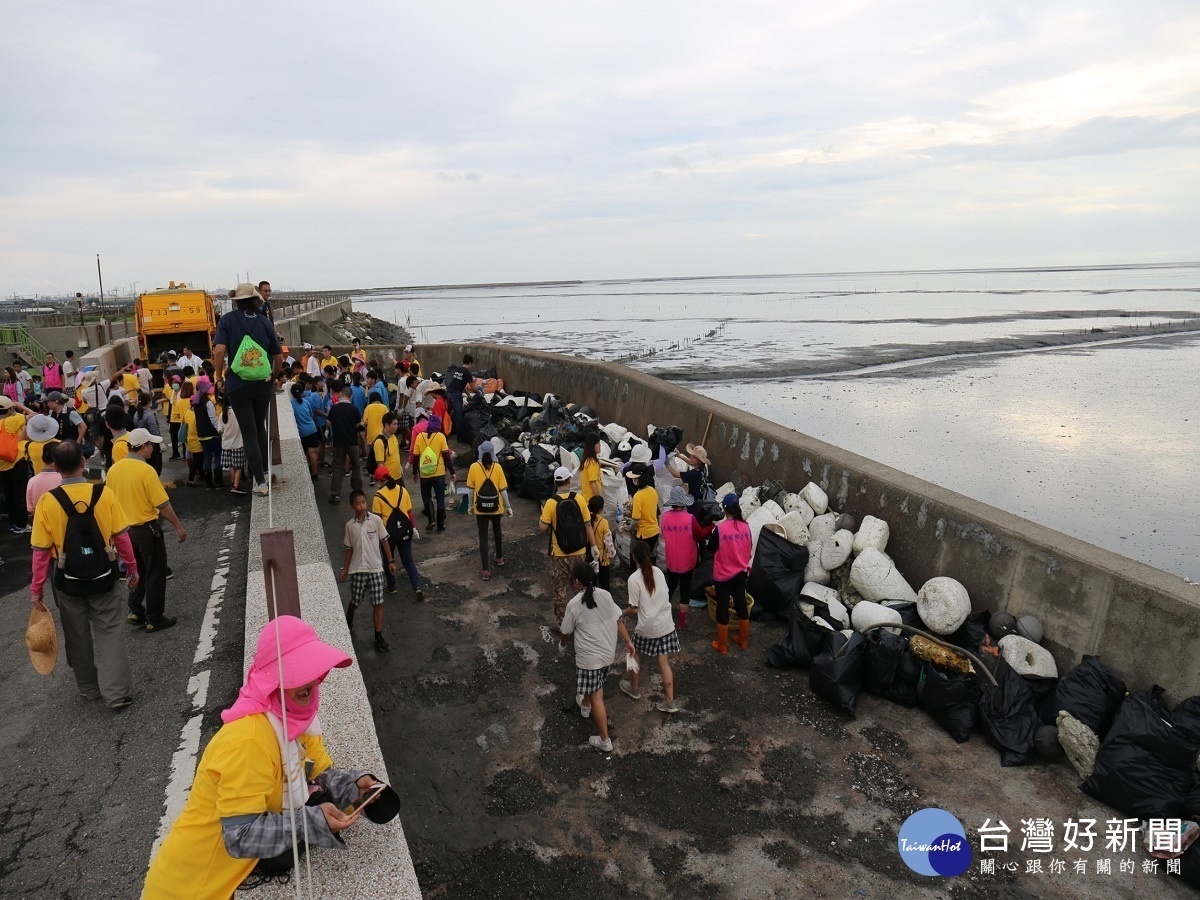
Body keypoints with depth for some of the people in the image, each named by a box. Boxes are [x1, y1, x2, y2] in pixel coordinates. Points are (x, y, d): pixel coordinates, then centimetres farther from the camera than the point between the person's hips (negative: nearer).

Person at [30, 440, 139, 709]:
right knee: (109, 632, 9)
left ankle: (89, 689, 32)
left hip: (69, 580, 0)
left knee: (78, 636, 17)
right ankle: (117, 693, 6)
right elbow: (121, 536, -7)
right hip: (103, 576, 0)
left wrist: (37, 587, 3)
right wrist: (132, 568, 7)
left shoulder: (47, 501, -13)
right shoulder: (104, 493, -12)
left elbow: (41, 550, -8)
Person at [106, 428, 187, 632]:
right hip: (147, 528, -7)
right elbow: (163, 504, -19)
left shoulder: (114, 469, 0)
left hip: (125, 528, 7)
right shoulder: (146, 470, -20)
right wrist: (178, 526, -9)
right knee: (155, 574, 5)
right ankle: (154, 619, 11)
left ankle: (135, 611, 22)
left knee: (137, 571, 22)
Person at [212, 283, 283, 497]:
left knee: (248, 433, 4)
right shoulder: (265, 321, 2)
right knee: (260, 427, 22)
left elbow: (219, 351, -15)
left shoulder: (228, 320, -4)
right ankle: (264, 470, 26)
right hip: (263, 384, 2)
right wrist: (274, 375, 24)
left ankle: (260, 482, 2)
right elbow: (278, 357, 6)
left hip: (237, 385, -2)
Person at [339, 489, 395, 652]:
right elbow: (349, 549, 6)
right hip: (357, 570, 1)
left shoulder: (376, 520, -7)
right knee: (355, 601, 15)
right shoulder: (350, 525, -3)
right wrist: (344, 569, 7)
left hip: (376, 568, -1)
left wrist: (391, 561, 1)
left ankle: (378, 637, 10)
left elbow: (384, 541, 0)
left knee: (378, 604, 0)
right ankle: (348, 620, 48)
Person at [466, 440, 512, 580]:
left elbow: (471, 489, -4)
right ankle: (499, 558, 43)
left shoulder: (474, 467, -10)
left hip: (480, 508, -1)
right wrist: (508, 506, 4)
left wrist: (471, 505, 10)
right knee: (497, 532, 26)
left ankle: (486, 570, 2)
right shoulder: (497, 467, -10)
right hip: (496, 507, 1)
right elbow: (503, 489, -7)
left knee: (483, 538, 3)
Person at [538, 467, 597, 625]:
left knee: (560, 589, 11)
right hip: (579, 552, 2)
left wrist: (542, 513, 6)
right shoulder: (579, 499, -8)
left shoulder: (551, 503, -13)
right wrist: (594, 546, 3)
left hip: (559, 554, -2)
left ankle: (561, 622, 19)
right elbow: (588, 525, -5)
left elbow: (543, 528, -13)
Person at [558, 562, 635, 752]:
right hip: (608, 652, 7)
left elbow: (566, 633, -6)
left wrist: (562, 643, 16)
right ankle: (585, 708, 59)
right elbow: (618, 621, 0)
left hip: (590, 656, -7)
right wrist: (628, 641, 10)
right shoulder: (605, 595, -5)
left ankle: (605, 741, 9)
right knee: (592, 685, 33)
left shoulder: (574, 604, -19)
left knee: (596, 697, 3)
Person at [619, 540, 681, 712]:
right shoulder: (658, 571, -1)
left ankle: (633, 689, 38)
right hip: (665, 624, 5)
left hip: (647, 627, -4)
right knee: (664, 662, 12)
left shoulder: (634, 578, -17)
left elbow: (634, 609, -12)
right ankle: (670, 702, 13)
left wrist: (622, 613, 8)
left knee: (633, 655, 22)